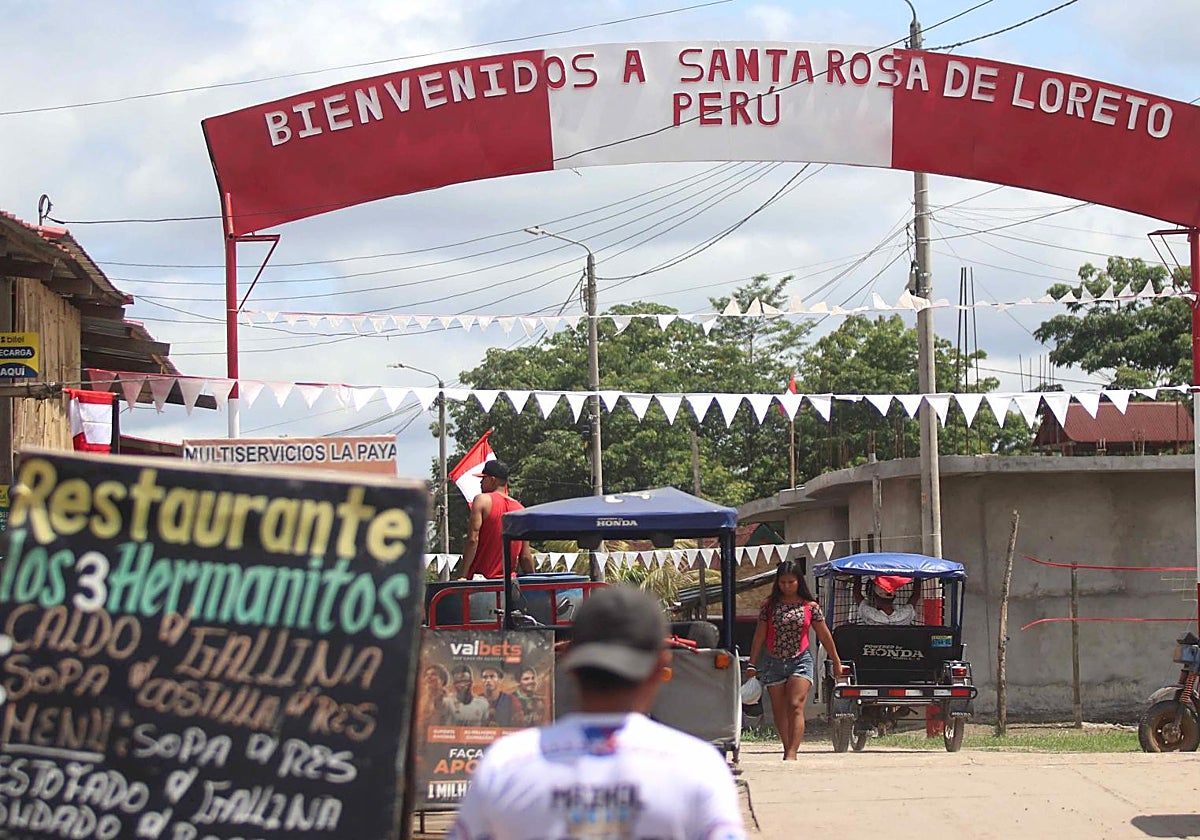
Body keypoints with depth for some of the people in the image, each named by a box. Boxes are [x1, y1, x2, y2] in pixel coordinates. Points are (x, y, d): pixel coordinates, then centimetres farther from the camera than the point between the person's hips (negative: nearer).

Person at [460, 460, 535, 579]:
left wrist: (464, 575, -12)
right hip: (509, 580, 5)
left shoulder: (482, 500, -2)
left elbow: (473, 540, -12)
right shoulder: (521, 509, 13)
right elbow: (525, 557, 12)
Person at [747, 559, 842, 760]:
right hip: (773, 662, 3)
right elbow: (759, 636, 6)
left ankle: (791, 754, -22)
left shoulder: (810, 606, 2)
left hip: (800, 660, -2)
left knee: (795, 706, -16)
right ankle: (788, 750, 21)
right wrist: (752, 665, 5)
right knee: (779, 712, 7)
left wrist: (836, 661, 14)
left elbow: (824, 635, 8)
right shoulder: (769, 605, 5)